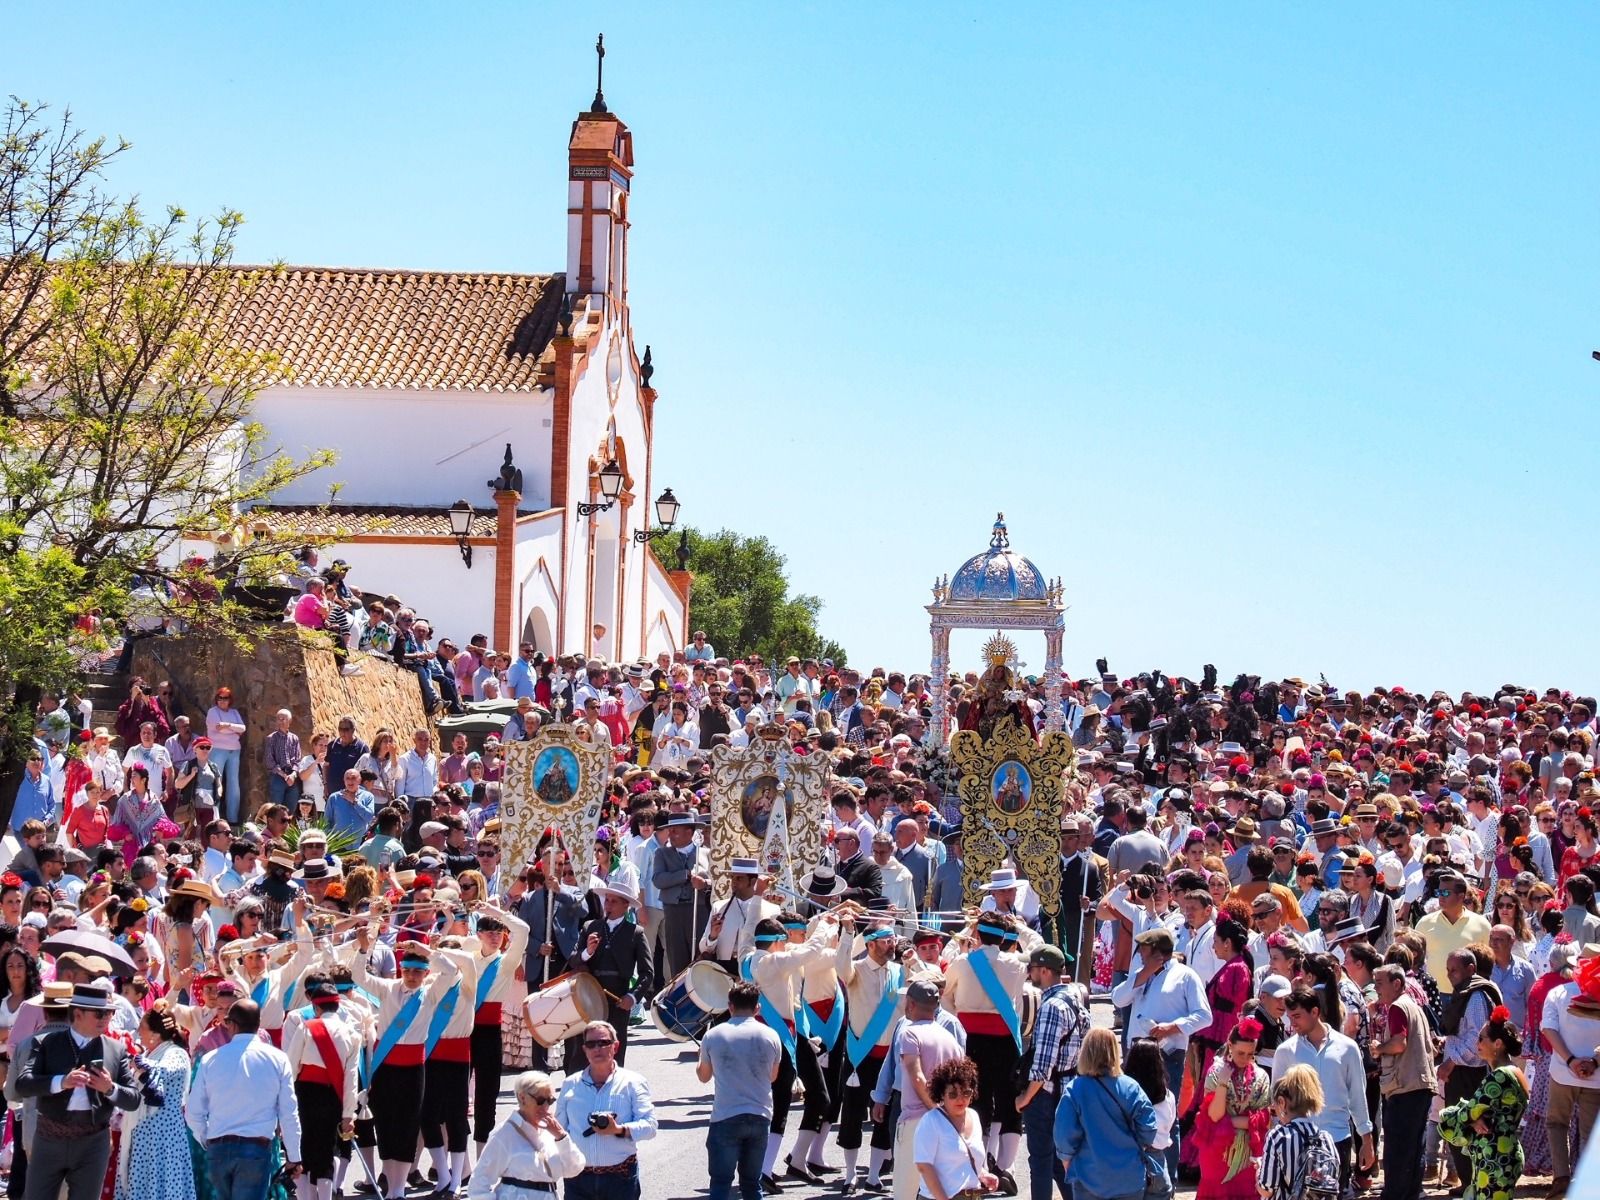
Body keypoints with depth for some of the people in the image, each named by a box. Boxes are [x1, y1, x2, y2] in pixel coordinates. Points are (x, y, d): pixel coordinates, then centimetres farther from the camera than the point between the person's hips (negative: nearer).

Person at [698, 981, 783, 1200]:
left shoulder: (713, 1036, -3)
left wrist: (701, 1061, 32)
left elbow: (704, 1076, 11)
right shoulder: (770, 1037, 0)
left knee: (721, 1182, 1)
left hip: (725, 1118, -2)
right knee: (752, 1182, 13)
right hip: (759, 1116, 2)